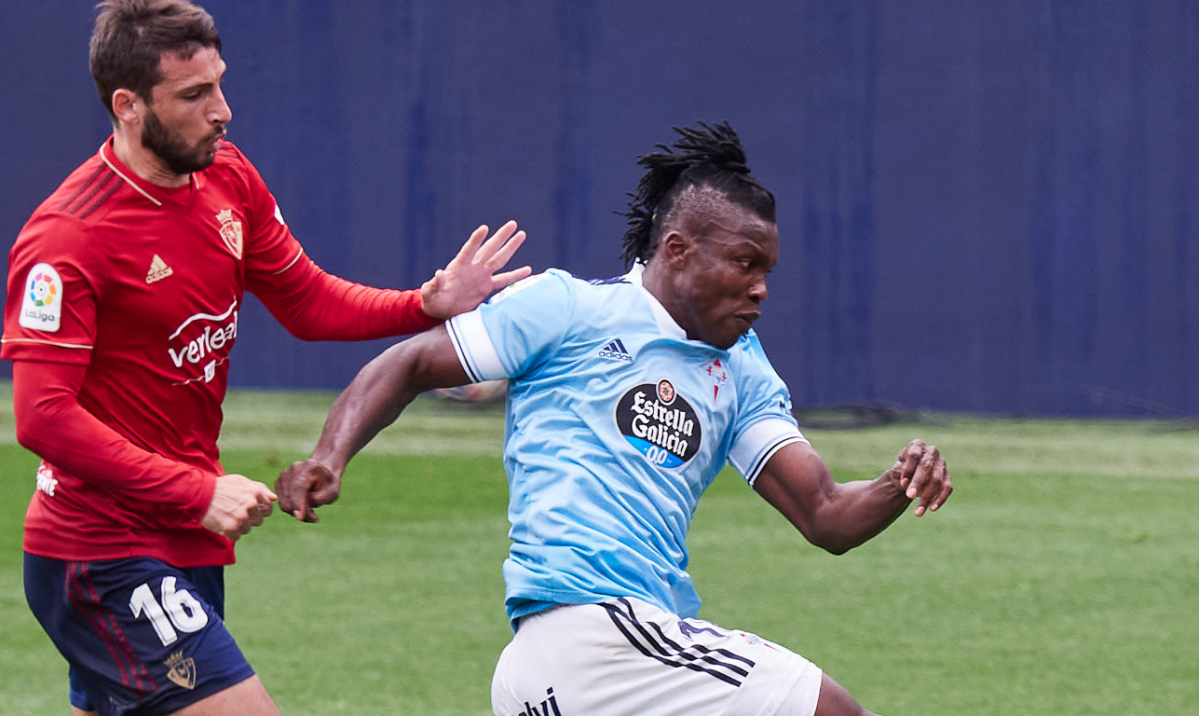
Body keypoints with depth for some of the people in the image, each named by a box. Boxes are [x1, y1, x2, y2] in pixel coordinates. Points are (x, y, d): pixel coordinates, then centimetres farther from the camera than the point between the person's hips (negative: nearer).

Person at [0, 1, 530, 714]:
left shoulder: (229, 179, 6)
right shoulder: (67, 238, -18)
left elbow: (307, 302, 18)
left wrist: (427, 306, 0)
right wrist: (199, 493, -22)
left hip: (186, 543, 8)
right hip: (104, 558, -8)